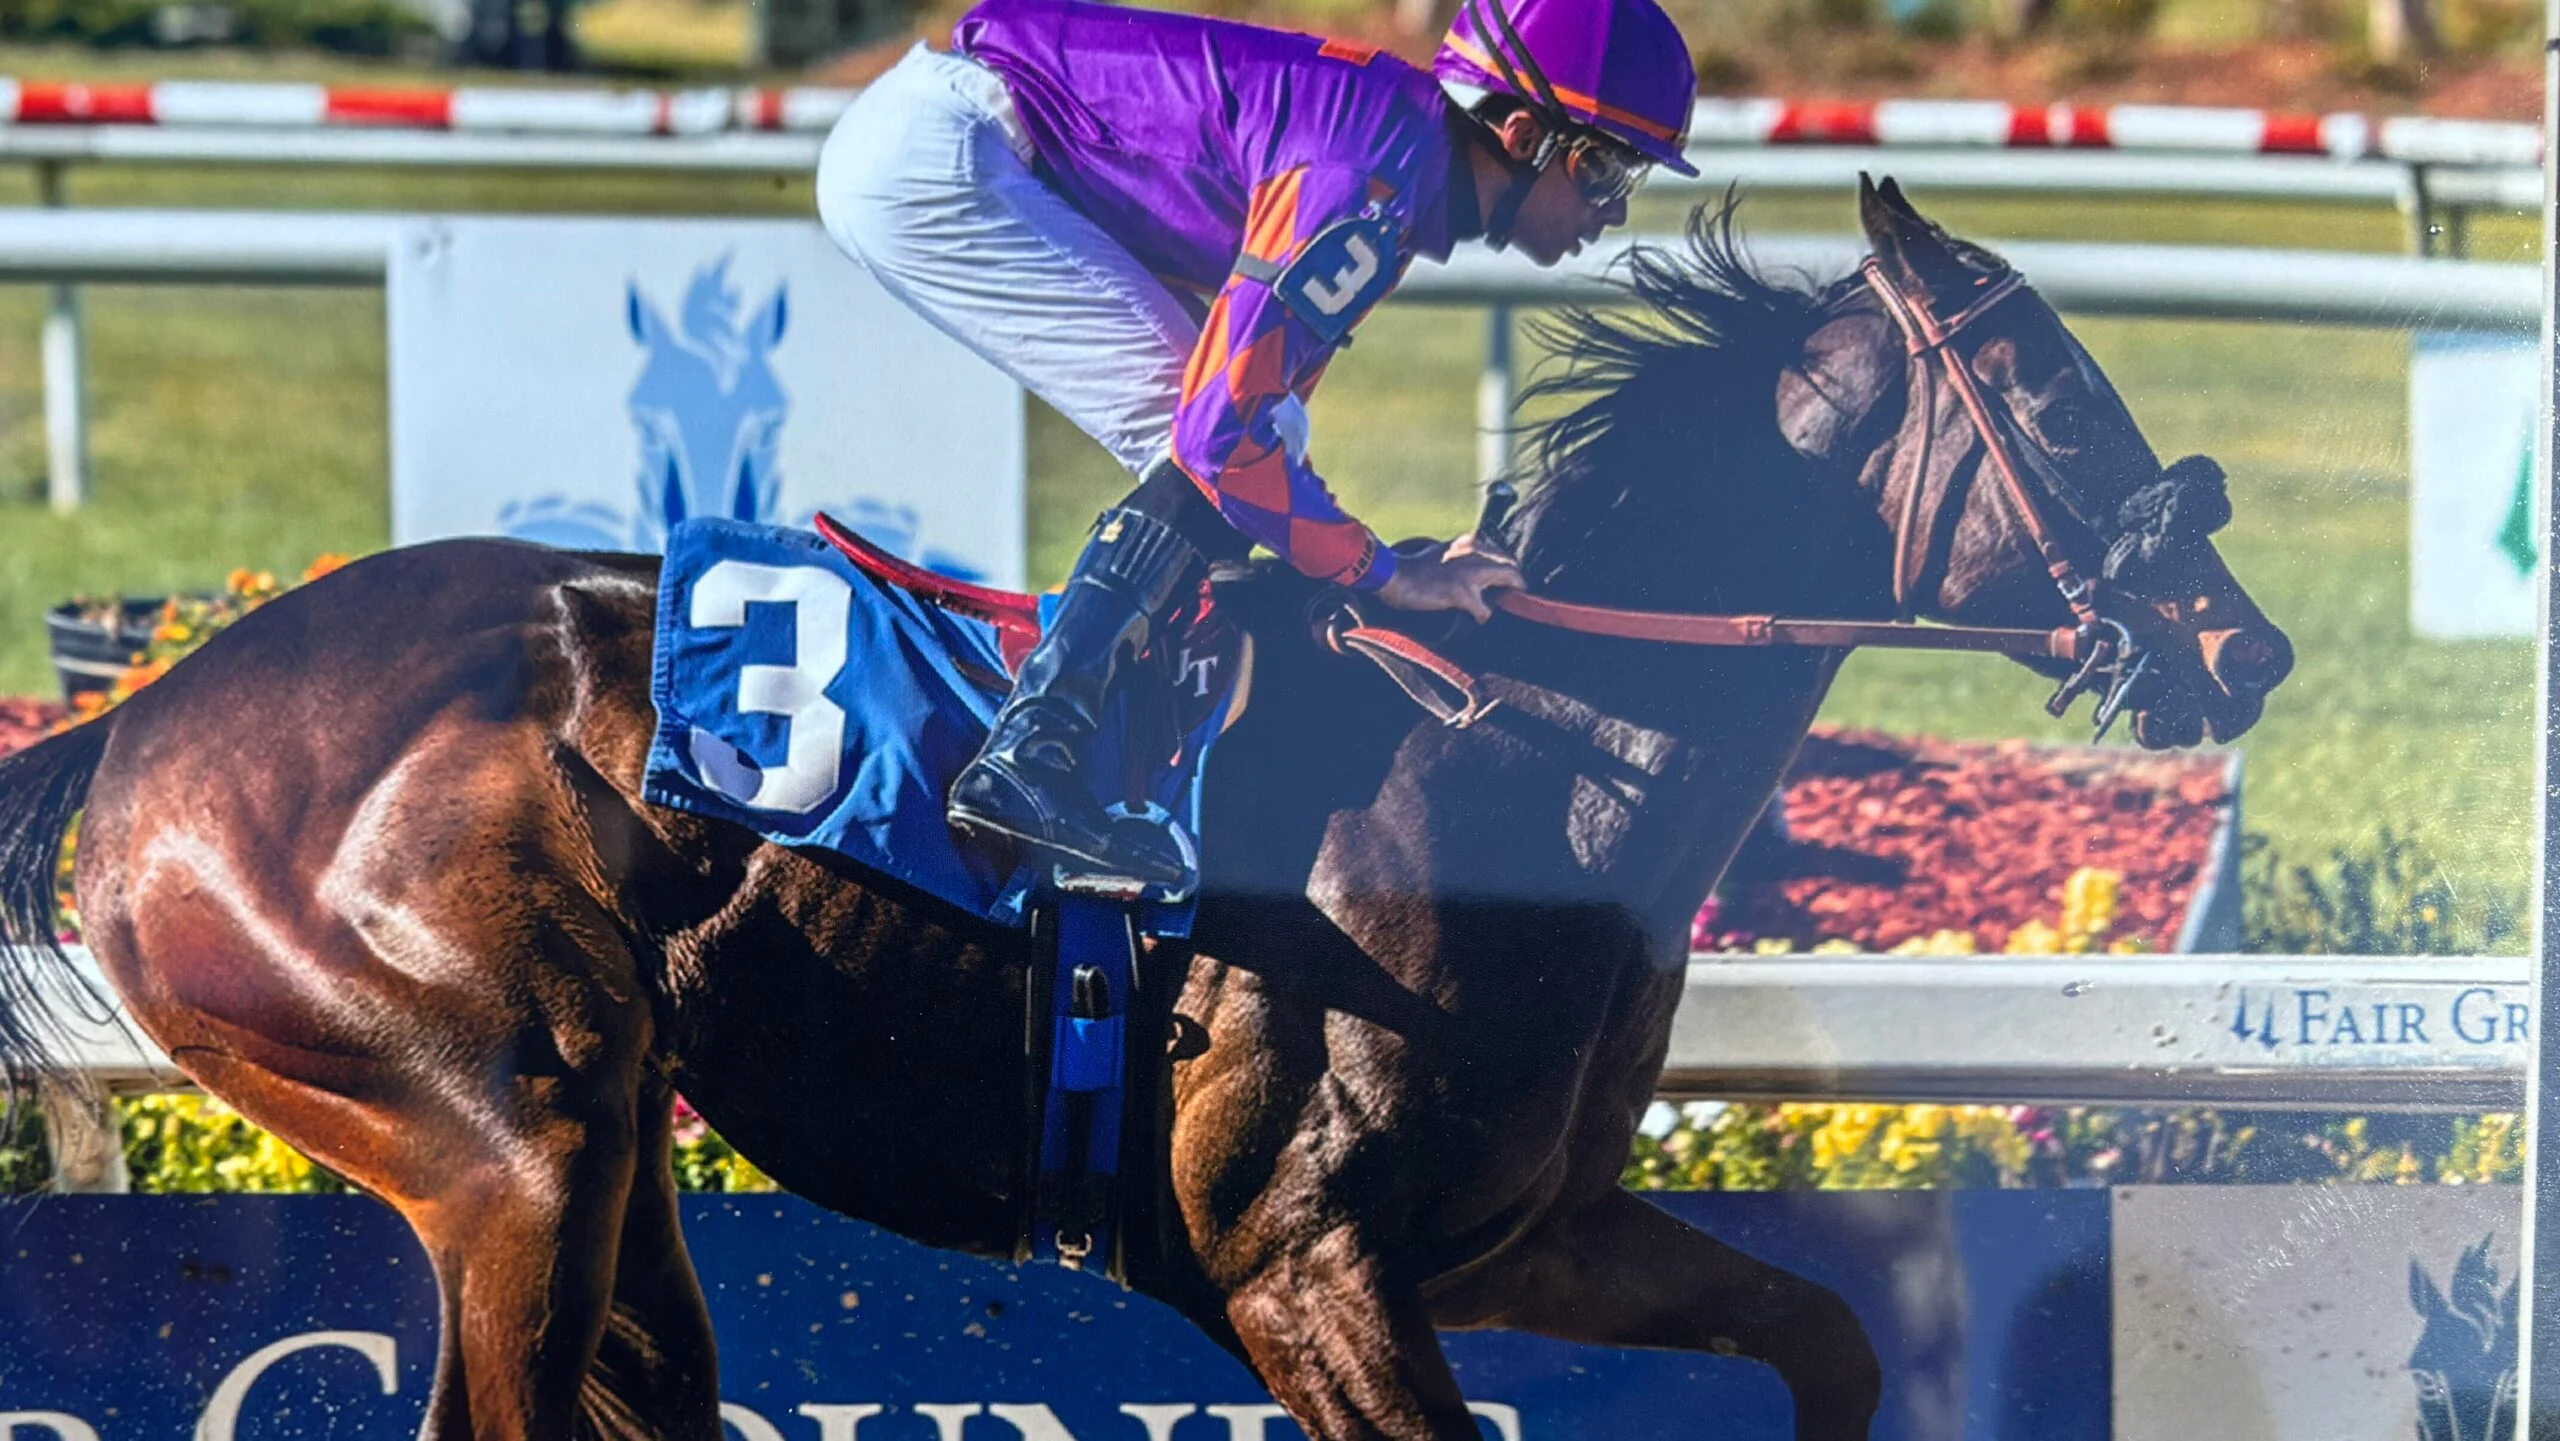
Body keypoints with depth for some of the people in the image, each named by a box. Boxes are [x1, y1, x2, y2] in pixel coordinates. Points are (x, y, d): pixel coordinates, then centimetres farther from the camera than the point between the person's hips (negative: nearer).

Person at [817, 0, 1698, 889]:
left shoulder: (1392, 126, 10)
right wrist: (1385, 573, -13)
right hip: (931, 151, -10)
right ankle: (1026, 760, -17)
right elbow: (1225, 425, -23)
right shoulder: (1373, 178, -21)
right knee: (1206, 456, -14)